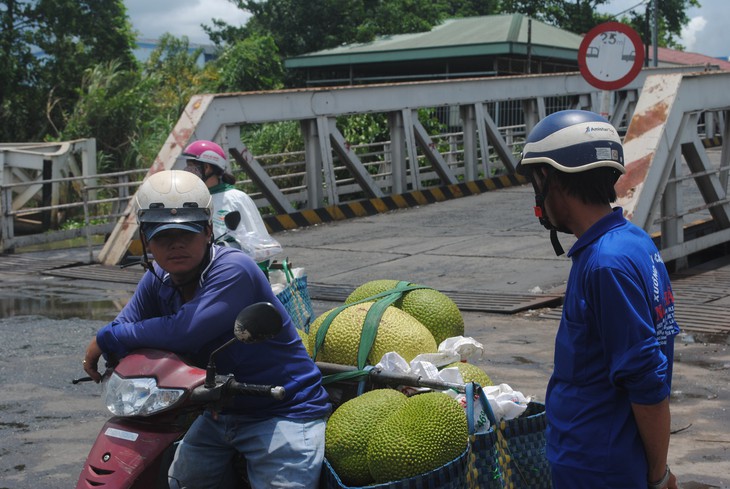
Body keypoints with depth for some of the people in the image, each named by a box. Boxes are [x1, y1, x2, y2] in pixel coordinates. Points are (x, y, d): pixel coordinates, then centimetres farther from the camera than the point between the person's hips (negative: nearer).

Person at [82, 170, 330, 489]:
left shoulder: (234, 270, -25)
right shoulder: (158, 279, 2)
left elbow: (185, 331, -36)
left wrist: (107, 339, -25)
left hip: (282, 413, -8)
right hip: (220, 414, 8)